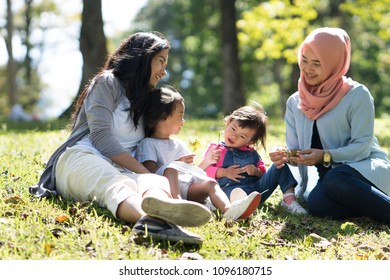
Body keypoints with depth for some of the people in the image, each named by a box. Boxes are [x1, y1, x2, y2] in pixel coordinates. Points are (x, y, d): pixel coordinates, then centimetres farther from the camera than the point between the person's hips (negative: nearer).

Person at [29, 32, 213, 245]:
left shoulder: (144, 100, 29)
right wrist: (142, 171, -14)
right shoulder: (107, 82, 5)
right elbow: (100, 135, -9)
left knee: (156, 181, -33)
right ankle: (149, 218, -79)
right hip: (81, 158, -5)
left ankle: (158, 218, -73)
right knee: (117, 186, -42)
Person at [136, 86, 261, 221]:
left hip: (188, 188, 6)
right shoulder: (147, 143, 11)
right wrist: (178, 163, -6)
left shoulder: (178, 144, 33)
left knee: (210, 183, -23)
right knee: (171, 169, -35)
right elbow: (151, 170, -6)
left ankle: (228, 210, -54)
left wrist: (206, 161, 17)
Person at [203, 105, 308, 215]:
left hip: (258, 187, 6)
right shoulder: (216, 149, 13)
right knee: (237, 191, -42)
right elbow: (206, 170, 2)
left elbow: (263, 171, 23)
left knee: (280, 165, -3)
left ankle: (289, 198, -18)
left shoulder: (251, 153, 24)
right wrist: (225, 172, -12)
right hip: (231, 187, -5)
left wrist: (256, 171, -1)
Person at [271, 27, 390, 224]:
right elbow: (295, 149, 11)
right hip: (329, 175, 4)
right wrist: (285, 157, -13)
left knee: (334, 180, -39)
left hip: (367, 167, -4)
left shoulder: (357, 95, -6)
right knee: (316, 203, -33)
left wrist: (326, 156, -24)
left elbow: (363, 145, -10)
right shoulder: (295, 102, 9)